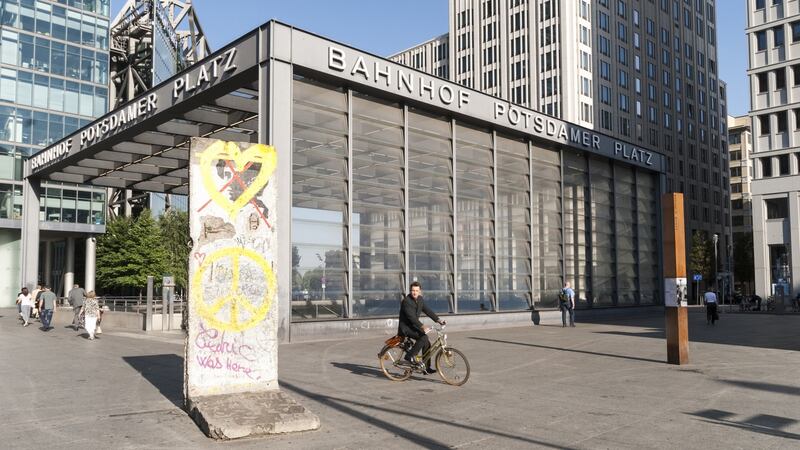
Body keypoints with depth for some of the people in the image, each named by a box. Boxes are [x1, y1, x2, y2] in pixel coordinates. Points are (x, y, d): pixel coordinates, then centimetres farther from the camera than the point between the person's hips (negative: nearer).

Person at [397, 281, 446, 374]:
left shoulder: (420, 299, 6)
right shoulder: (406, 301, -20)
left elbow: (427, 311, 6)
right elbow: (411, 317, -28)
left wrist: (438, 320, -6)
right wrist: (422, 327, -38)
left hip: (413, 326, 8)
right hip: (405, 327, -8)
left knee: (427, 343, -1)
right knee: (423, 337, -27)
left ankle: (427, 368, 8)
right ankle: (410, 355, -15)